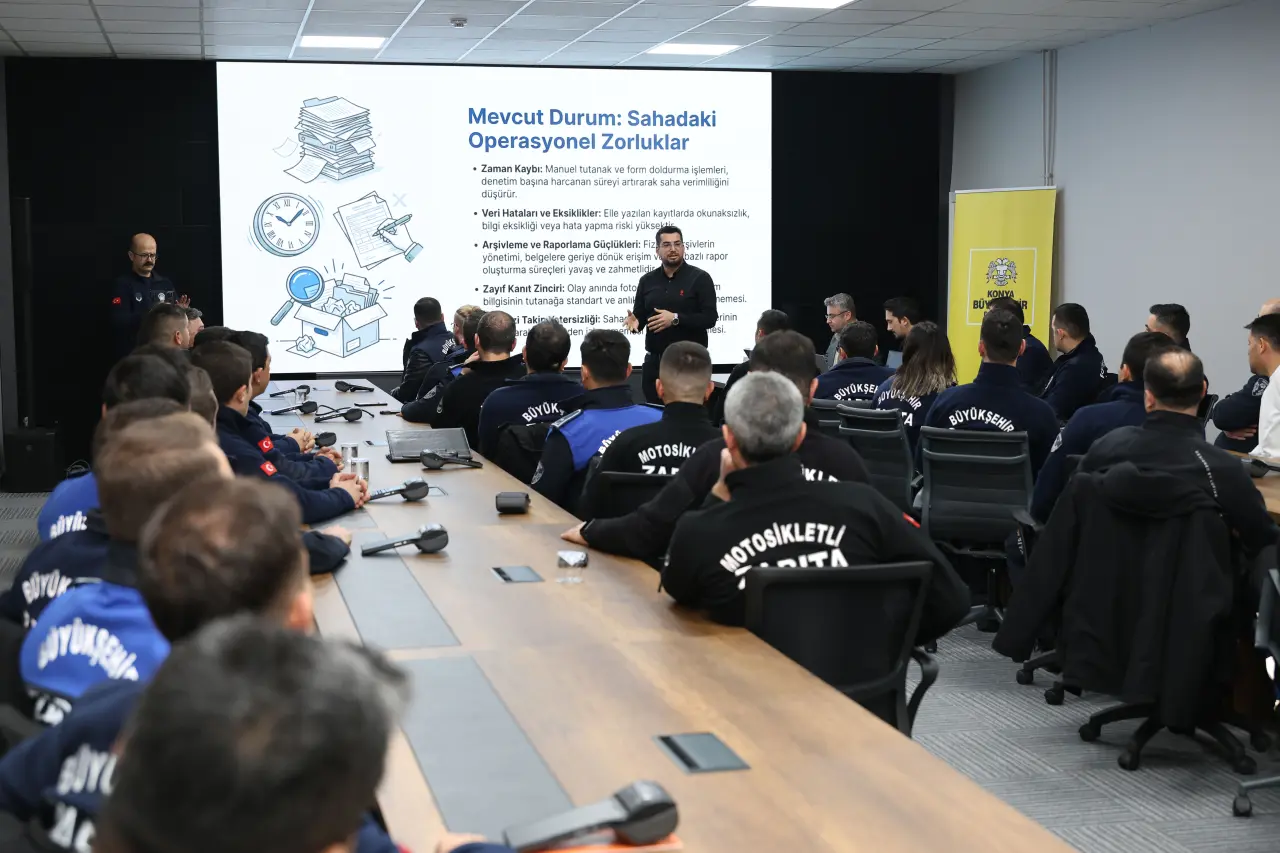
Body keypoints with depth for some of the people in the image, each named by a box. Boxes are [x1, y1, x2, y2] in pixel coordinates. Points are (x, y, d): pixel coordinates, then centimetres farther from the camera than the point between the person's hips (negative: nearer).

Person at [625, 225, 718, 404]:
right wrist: (634, 321, -11)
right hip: (654, 360, 4)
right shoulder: (647, 280, 10)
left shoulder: (700, 278, -4)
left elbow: (710, 318, -12)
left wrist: (676, 319, -22)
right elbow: (639, 316, 14)